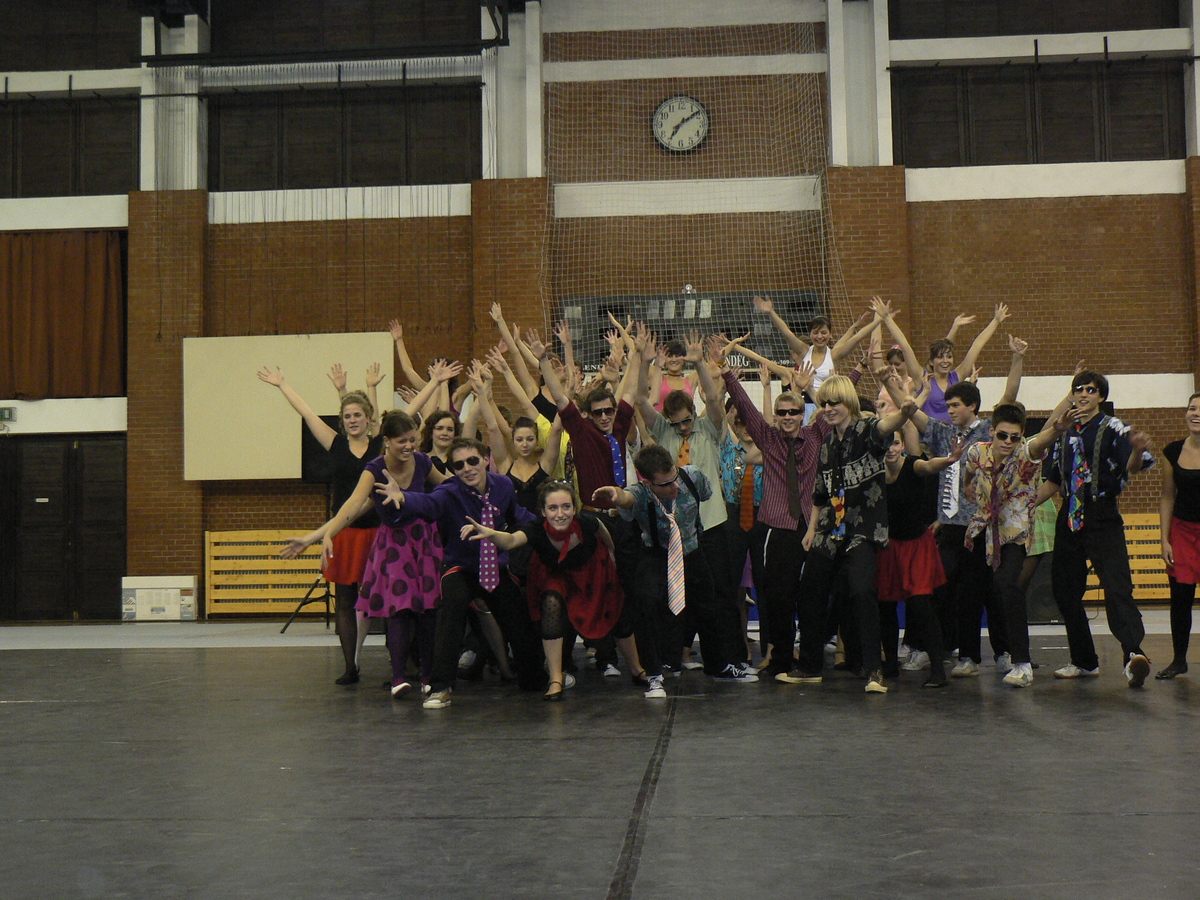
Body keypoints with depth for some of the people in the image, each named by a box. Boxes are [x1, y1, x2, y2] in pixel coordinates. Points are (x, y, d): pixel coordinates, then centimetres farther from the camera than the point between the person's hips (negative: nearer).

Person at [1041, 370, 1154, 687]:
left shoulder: (1113, 428, -3)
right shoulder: (1064, 434, 14)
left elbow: (1132, 468, -20)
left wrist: (1138, 452, -43)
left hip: (1103, 518, -6)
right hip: (1069, 518, 6)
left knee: (1116, 584, -21)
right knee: (1064, 590, 9)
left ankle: (1133, 653, -34)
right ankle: (1085, 661, 20)